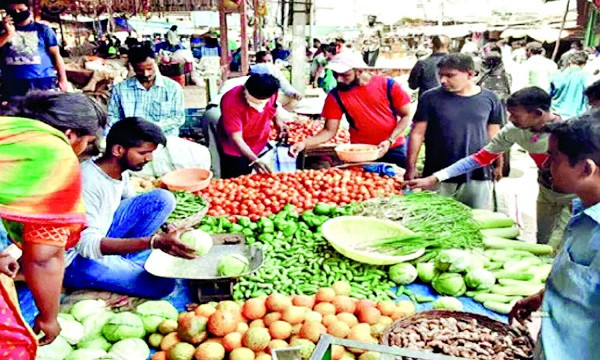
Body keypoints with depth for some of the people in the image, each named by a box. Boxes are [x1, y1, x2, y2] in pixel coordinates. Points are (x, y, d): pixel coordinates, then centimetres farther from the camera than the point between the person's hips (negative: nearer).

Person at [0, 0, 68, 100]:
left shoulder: (43, 29, 7)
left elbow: (56, 54, 5)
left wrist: (63, 79, -2)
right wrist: (8, 33, -7)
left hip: (43, 81, -2)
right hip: (12, 84, 2)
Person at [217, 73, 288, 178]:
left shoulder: (271, 92, -19)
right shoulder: (231, 102, -33)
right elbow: (236, 138, -32)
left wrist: (277, 119, -7)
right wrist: (255, 160, -41)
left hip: (261, 145, 5)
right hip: (236, 150, -5)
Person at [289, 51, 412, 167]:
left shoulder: (387, 85, -9)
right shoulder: (335, 96, -7)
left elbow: (406, 116, -3)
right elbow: (329, 131, -6)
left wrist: (390, 141, -16)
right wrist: (304, 143, -22)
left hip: (394, 150, 0)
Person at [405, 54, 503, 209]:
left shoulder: (489, 98, 4)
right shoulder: (430, 98, -1)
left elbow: (493, 135, 11)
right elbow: (417, 134, -1)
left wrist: (498, 166, 9)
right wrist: (411, 168, -5)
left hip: (478, 178, 2)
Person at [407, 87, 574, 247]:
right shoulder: (513, 130, -15)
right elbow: (481, 157, -11)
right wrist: (434, 179, -16)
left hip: (574, 197, -4)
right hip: (547, 193, 4)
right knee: (541, 246, 14)